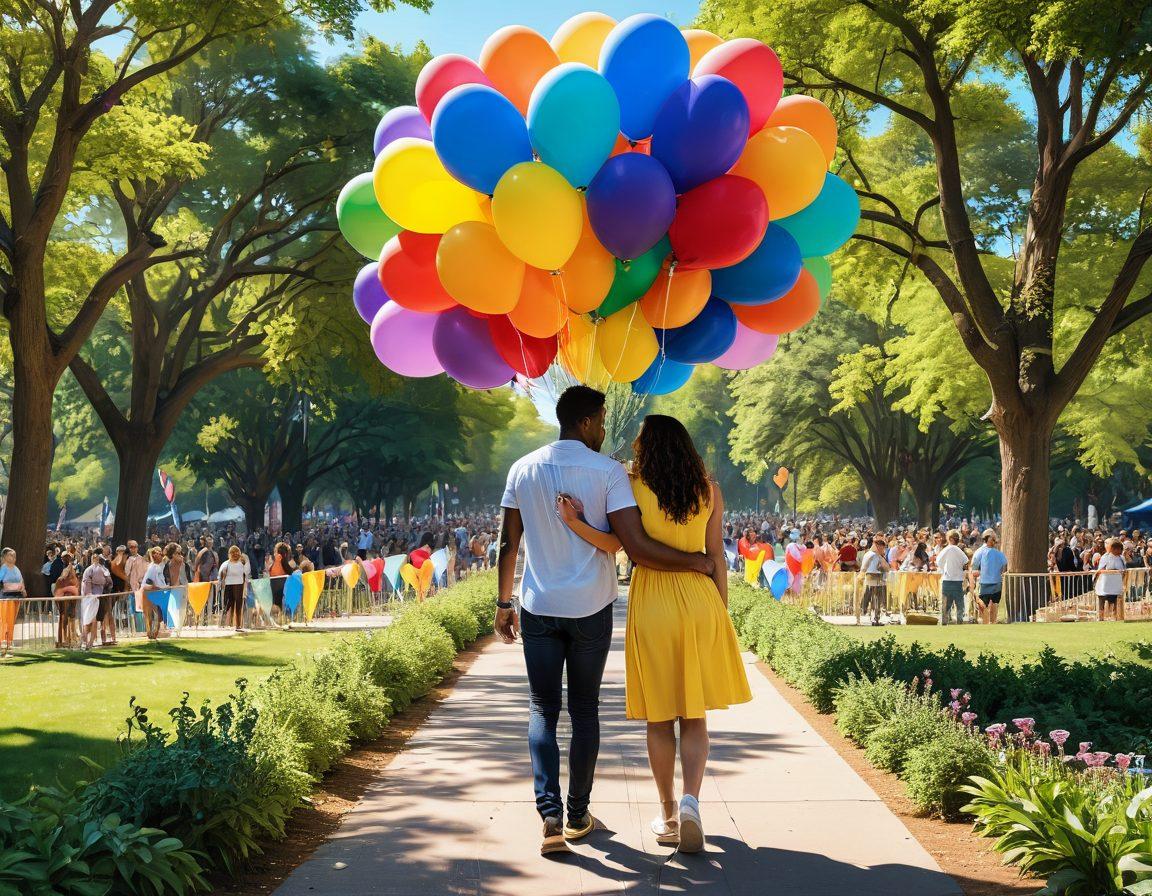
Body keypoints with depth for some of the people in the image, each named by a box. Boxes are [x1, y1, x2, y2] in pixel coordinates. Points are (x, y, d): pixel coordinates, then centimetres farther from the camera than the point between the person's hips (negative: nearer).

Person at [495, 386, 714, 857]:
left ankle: (550, 813, -7)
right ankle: (578, 815, 20)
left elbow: (508, 545, 5)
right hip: (591, 609, -2)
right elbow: (637, 548, -17)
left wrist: (503, 604, 15)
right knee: (585, 711, 12)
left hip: (538, 608, 2)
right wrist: (697, 561, -6)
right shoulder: (608, 471, -9)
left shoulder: (523, 470, 2)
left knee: (543, 709, 9)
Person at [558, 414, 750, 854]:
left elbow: (615, 544, -17)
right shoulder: (708, 489, 3)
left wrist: (574, 522, -25)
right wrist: (721, 615, 10)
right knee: (694, 716, 9)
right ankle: (690, 800, -12)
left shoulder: (632, 487, -5)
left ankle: (668, 816, 17)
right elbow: (717, 557, 4)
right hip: (699, 602, 2)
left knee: (659, 719, 10)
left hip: (651, 605, -2)